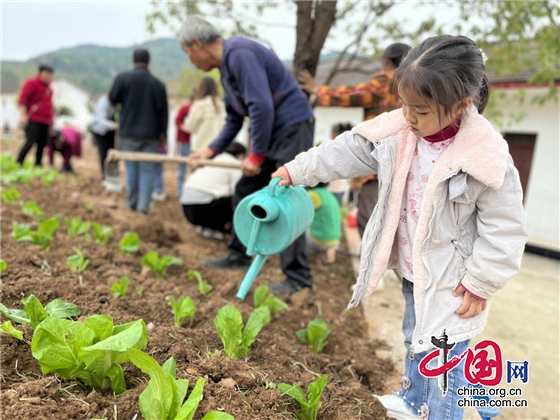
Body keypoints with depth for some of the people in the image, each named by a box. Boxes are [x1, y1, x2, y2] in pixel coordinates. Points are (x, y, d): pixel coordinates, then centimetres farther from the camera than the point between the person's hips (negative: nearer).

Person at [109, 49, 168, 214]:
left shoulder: (123, 78, -4)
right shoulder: (158, 84, 1)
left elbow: (113, 99, 3)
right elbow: (163, 111, 3)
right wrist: (163, 134, 11)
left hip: (129, 132, 0)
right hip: (150, 134, 0)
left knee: (131, 169, 9)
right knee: (147, 170, 3)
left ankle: (132, 203, 13)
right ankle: (144, 205, -2)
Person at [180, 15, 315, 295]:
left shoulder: (240, 54, -18)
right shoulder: (226, 65, 14)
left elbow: (261, 107, -25)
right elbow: (235, 118, 22)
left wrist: (256, 155, -17)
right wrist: (211, 150, 15)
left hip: (293, 128, -10)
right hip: (270, 131, 10)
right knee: (245, 192, 14)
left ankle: (298, 277, -2)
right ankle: (238, 256, 28)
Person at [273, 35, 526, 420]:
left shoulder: (487, 159, -26)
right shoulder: (400, 131, -10)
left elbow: (503, 230, -19)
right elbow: (350, 151, 1)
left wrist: (481, 285, -14)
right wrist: (298, 170, 4)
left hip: (451, 281, -7)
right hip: (414, 271, 7)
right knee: (415, 341, 27)